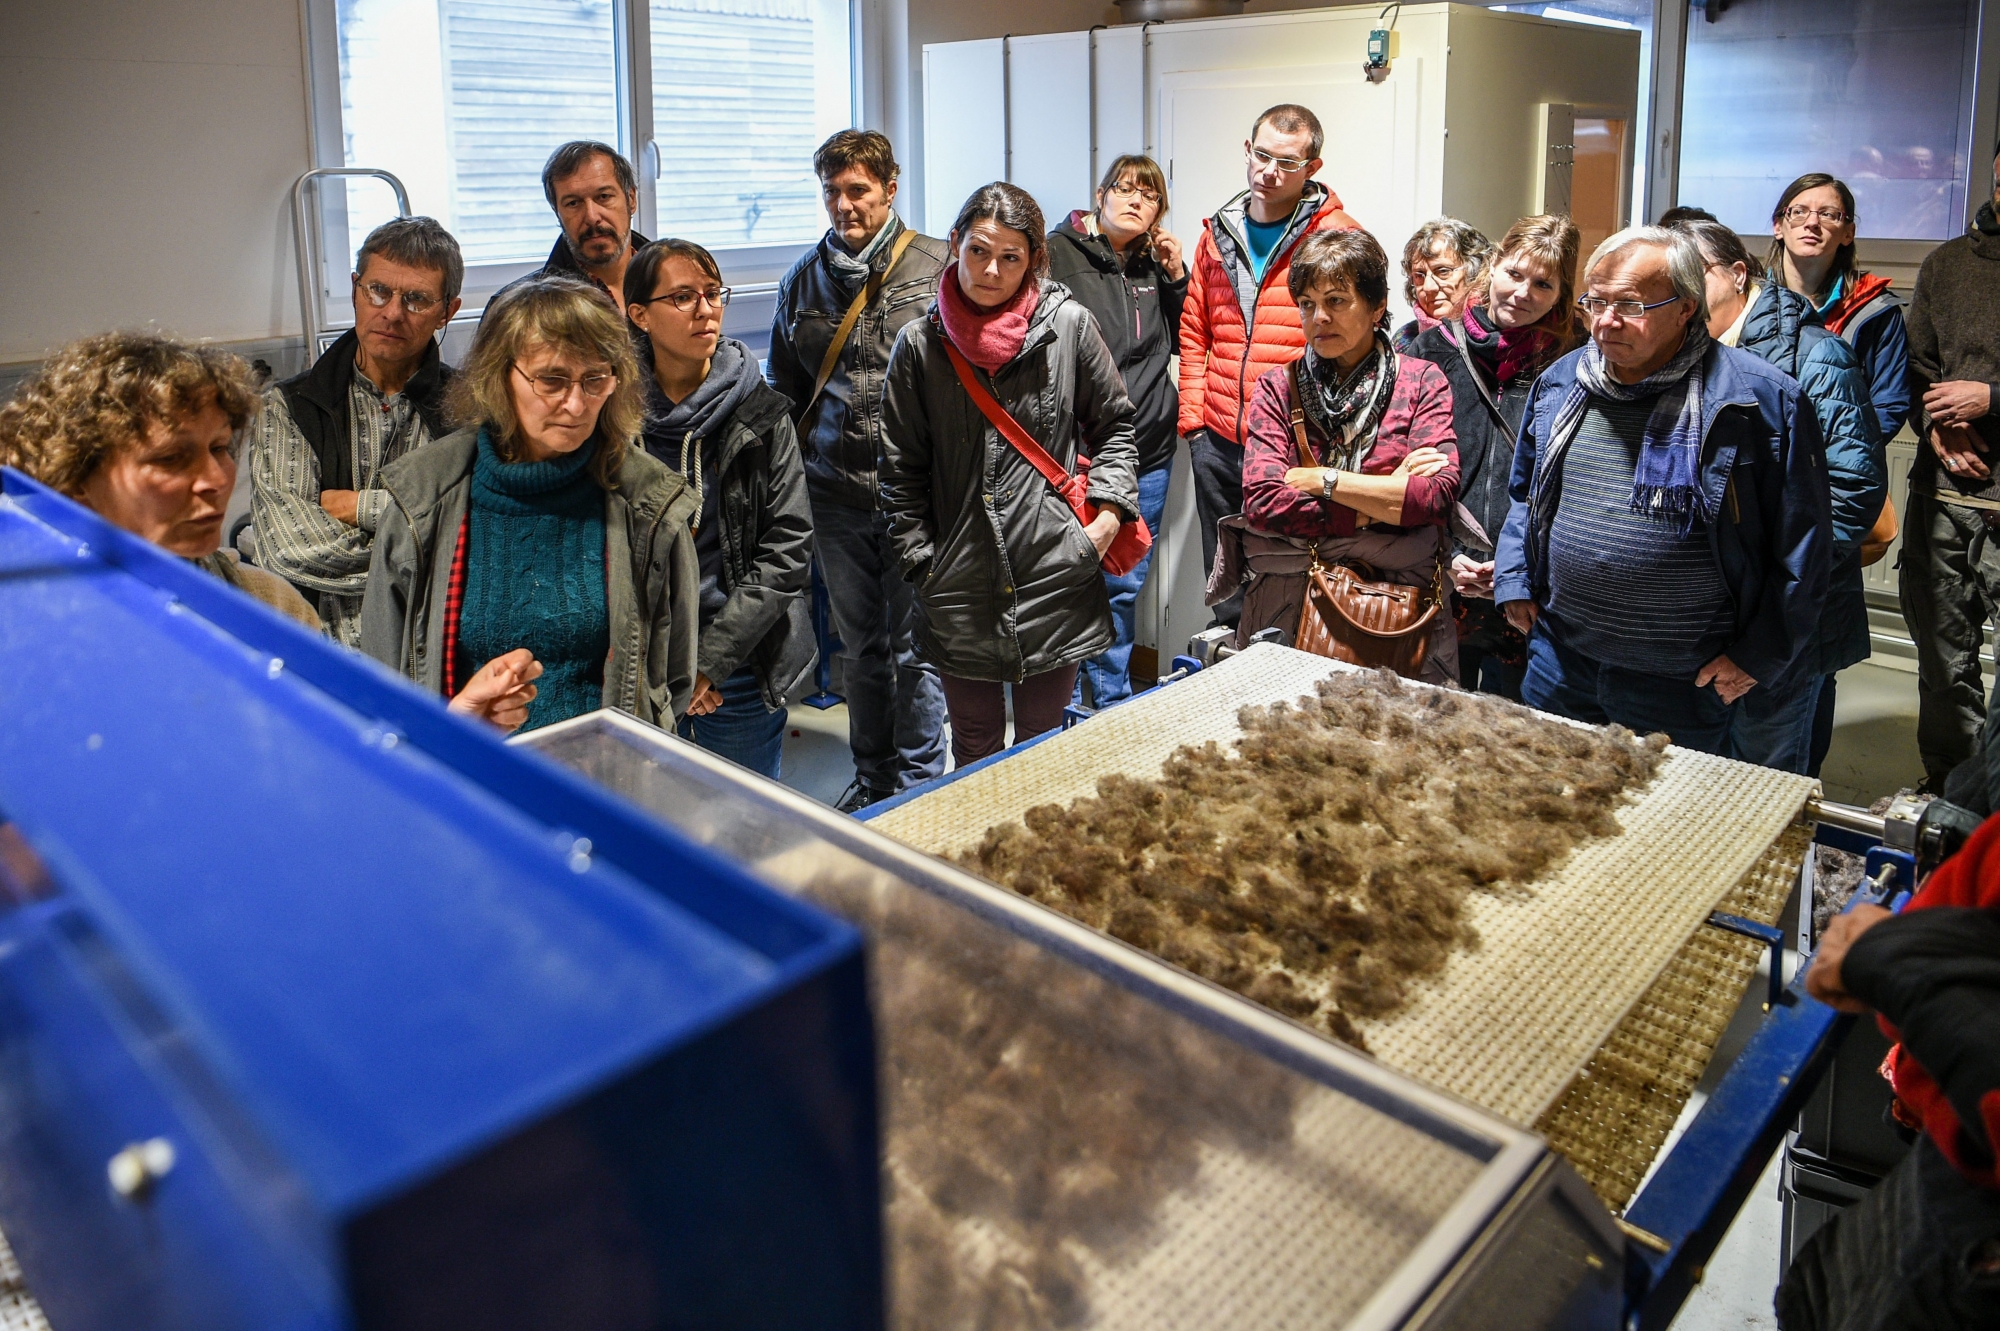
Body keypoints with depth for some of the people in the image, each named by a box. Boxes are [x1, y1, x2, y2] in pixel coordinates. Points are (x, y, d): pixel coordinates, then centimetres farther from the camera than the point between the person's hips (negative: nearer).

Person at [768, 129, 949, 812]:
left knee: (913, 647, 3)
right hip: (835, 497, 4)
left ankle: (920, 786, 20)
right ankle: (871, 778, 30)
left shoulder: (937, 267, -3)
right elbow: (784, 390, 19)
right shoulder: (804, 277, 11)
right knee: (858, 645, 15)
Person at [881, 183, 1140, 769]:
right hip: (962, 588, 1)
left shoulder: (1069, 325, 0)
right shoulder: (921, 345, 2)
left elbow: (1114, 424, 11)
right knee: (974, 750, 13)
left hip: (1055, 582, -1)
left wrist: (1108, 511, -2)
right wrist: (920, 560, 1)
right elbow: (901, 468, 7)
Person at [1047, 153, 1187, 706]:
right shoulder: (1059, 253, -4)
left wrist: (1176, 278, 5)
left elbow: (1182, 344, 18)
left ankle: (1112, 705, 26)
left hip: (1149, 451, 5)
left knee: (1126, 585, 13)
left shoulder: (1153, 266, 13)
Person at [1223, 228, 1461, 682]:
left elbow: (1436, 495, -10)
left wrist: (1318, 479, -9)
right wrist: (1386, 495, -9)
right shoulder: (1277, 388, 5)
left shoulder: (1422, 382, 5)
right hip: (1289, 606, 0)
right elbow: (1262, 501, -9)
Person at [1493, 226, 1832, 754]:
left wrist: (1759, 655, -7)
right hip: (1558, 655, 5)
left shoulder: (1761, 398, -12)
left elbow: (1800, 541, -8)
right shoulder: (1561, 382, 4)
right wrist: (1515, 581, 8)